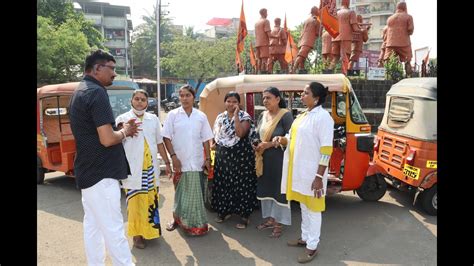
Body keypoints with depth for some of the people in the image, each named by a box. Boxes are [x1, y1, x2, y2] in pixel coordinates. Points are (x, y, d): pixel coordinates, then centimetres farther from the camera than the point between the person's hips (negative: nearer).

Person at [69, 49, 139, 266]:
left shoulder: (79, 92, 14)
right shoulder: (96, 92, -17)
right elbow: (107, 139, -24)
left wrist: (122, 129, 11)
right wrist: (124, 132, -4)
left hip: (87, 170, 10)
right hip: (101, 173, -10)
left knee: (93, 225, 15)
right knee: (113, 229, -3)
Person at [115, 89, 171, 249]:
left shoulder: (154, 119, 11)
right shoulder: (122, 119, 1)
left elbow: (159, 143, 14)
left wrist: (167, 162, 13)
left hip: (151, 167, 4)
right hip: (132, 169, -3)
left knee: (151, 199, 12)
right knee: (136, 202, 0)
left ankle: (151, 229, 27)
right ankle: (137, 235, 13)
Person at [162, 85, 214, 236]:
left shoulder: (201, 116, 4)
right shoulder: (173, 115, -1)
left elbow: (206, 140, 6)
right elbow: (166, 138, -3)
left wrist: (208, 159, 2)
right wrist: (173, 156, -11)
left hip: (197, 162, 1)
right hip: (180, 162, -1)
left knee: (197, 194, 8)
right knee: (180, 193, 11)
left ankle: (196, 221, 24)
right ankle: (177, 219, 29)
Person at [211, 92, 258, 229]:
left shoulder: (244, 116, -7)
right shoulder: (220, 117, 9)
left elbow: (240, 133, -24)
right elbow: (215, 135, 18)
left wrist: (236, 115, -21)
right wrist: (214, 144, -1)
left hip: (241, 155, -5)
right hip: (223, 156, 5)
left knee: (242, 184, 0)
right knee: (223, 183, 11)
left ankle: (244, 215, 11)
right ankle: (224, 210, 29)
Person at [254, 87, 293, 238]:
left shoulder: (286, 115, -10)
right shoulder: (263, 115, 11)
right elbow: (258, 135, 18)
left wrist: (270, 144, -19)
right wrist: (257, 146, -2)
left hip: (279, 159, -7)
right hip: (264, 159, 7)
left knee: (279, 189, 1)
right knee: (265, 188, 12)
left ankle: (279, 223, 12)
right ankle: (269, 218, 28)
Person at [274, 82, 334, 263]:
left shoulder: (323, 117, -16)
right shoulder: (302, 115, 10)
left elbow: (326, 150, -20)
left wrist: (319, 176, -23)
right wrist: (282, 140, -3)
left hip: (312, 172, -8)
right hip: (298, 170, 8)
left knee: (312, 209, 5)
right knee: (303, 206, 20)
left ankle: (312, 246, 18)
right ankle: (305, 237, 36)